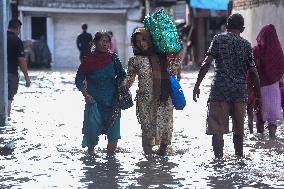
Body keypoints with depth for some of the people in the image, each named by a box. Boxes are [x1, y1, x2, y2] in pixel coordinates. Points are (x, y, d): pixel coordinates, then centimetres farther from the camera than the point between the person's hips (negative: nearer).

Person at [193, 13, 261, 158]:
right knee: (239, 128, 16)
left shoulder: (218, 39, 2)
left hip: (219, 90, -2)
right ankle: (239, 156, 25)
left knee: (217, 129, -3)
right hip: (240, 92, 2)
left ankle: (218, 158, -13)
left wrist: (197, 85, -6)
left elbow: (206, 63, -8)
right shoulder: (246, 44, 6)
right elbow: (253, 72, 3)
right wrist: (258, 96, 8)